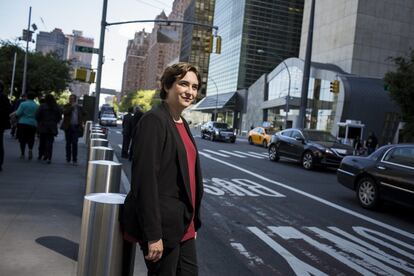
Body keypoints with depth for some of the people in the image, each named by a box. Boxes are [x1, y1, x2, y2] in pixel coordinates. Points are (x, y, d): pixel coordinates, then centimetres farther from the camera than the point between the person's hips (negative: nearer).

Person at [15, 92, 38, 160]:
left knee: (22, 139, 5)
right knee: (31, 138, 13)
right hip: (33, 124, 2)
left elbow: (18, 113, -10)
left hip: (23, 123, -2)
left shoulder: (23, 104, -6)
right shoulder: (37, 106, 2)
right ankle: (30, 149, -12)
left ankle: (22, 154, 6)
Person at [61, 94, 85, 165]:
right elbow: (65, 112, -16)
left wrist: (82, 121, 5)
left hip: (76, 127, 0)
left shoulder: (79, 107, 9)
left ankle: (74, 160, -5)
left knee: (74, 143, -7)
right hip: (68, 127, 0)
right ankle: (68, 159, 16)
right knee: (68, 143, 7)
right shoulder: (66, 106, 5)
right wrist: (72, 106, -17)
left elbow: (83, 115, 21)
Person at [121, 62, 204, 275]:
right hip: (161, 225, -8)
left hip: (183, 224, 8)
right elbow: (145, 178, -20)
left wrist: (193, 222, 15)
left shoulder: (182, 123, 11)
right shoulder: (154, 120, -15)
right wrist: (153, 235, -21)